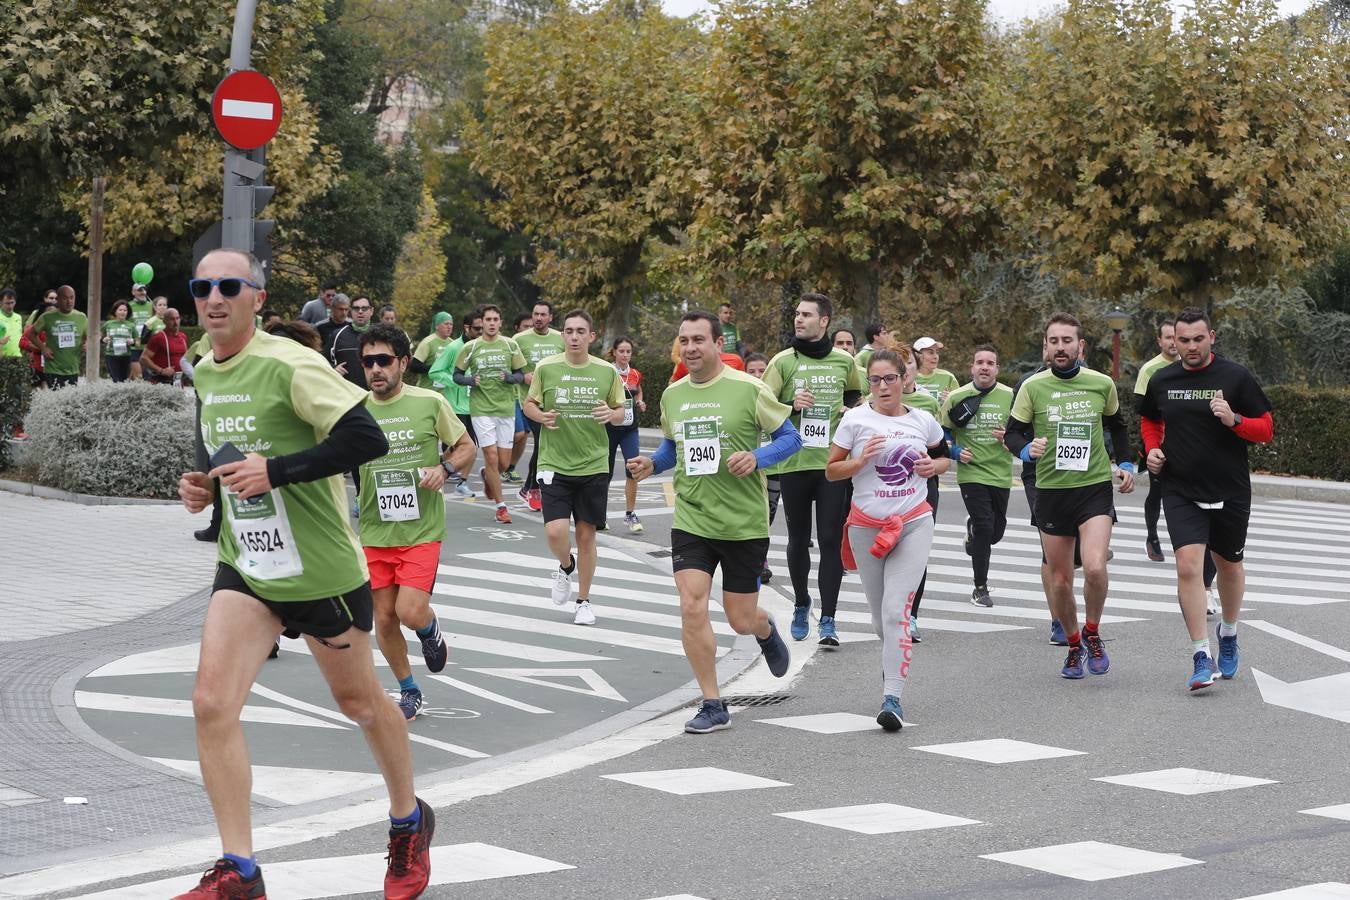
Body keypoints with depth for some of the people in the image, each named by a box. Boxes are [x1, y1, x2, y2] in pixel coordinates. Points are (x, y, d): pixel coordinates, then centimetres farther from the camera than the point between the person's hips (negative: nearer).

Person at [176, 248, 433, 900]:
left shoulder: (289, 365, -18)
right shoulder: (204, 375, 6)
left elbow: (367, 438, -26)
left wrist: (275, 472, -28)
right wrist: (203, 485, 4)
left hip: (321, 569, -6)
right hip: (245, 567, 6)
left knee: (358, 700, 12)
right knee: (211, 704, -11)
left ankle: (409, 823, 38)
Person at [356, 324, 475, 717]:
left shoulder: (430, 403, -4)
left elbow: (466, 446, 7)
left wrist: (444, 468, -12)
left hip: (422, 530, -3)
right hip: (375, 533, 3)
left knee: (410, 611, -16)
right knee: (384, 618, 5)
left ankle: (431, 632, 21)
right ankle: (409, 692, 26)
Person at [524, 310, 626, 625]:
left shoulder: (607, 371, -1)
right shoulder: (546, 368, -3)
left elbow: (621, 412, 10)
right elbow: (529, 403, 8)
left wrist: (611, 414, -14)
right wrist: (541, 416, -14)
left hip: (594, 465, 1)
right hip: (555, 464, -1)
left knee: (586, 533, 7)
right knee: (555, 532, -12)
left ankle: (583, 601, 23)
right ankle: (566, 566, 24)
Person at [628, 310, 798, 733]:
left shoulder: (748, 389, -9)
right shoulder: (672, 395, 6)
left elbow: (790, 437, -3)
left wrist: (757, 457, -20)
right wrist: (652, 464, 2)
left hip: (744, 524, -3)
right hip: (691, 520, 3)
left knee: (741, 621, 5)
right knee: (692, 608, -12)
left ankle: (766, 630, 45)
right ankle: (713, 706, 1)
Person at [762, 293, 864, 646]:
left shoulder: (844, 361, 5)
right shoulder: (783, 362, 0)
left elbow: (856, 395, 26)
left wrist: (850, 410, 6)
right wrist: (792, 406, -18)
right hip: (794, 463, 0)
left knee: (831, 540, -5)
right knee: (798, 540, 10)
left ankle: (828, 620, -3)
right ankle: (801, 604, 32)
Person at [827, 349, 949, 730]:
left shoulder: (923, 421, 5)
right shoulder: (855, 420, -1)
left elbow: (945, 456, 22)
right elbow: (831, 471, 2)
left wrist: (934, 466, -1)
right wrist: (861, 460, -16)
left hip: (914, 524, -1)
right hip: (867, 525, 1)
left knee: (896, 610, -14)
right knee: (880, 613, 9)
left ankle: (892, 697, -18)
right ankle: (893, 662, 41)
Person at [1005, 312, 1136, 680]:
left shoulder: (1102, 384, 3)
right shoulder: (1033, 387, -1)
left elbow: (1116, 426, 21)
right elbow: (1012, 432, 2)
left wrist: (1125, 463, 10)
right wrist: (1027, 449, -18)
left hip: (1095, 487, -1)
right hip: (1051, 491, 1)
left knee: (1094, 567, -21)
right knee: (1060, 580, 7)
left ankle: (1092, 633, 4)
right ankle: (1073, 645, 29)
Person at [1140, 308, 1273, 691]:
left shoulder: (1236, 377, -5)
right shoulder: (1161, 380, 3)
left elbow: (1266, 430, -3)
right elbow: (1150, 420, 23)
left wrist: (1234, 420, -21)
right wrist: (1153, 449, 3)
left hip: (1230, 492, 0)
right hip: (1180, 491, 0)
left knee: (1230, 565, 15)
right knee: (1188, 565, -16)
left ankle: (1228, 632, 43)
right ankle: (1202, 657, -14)